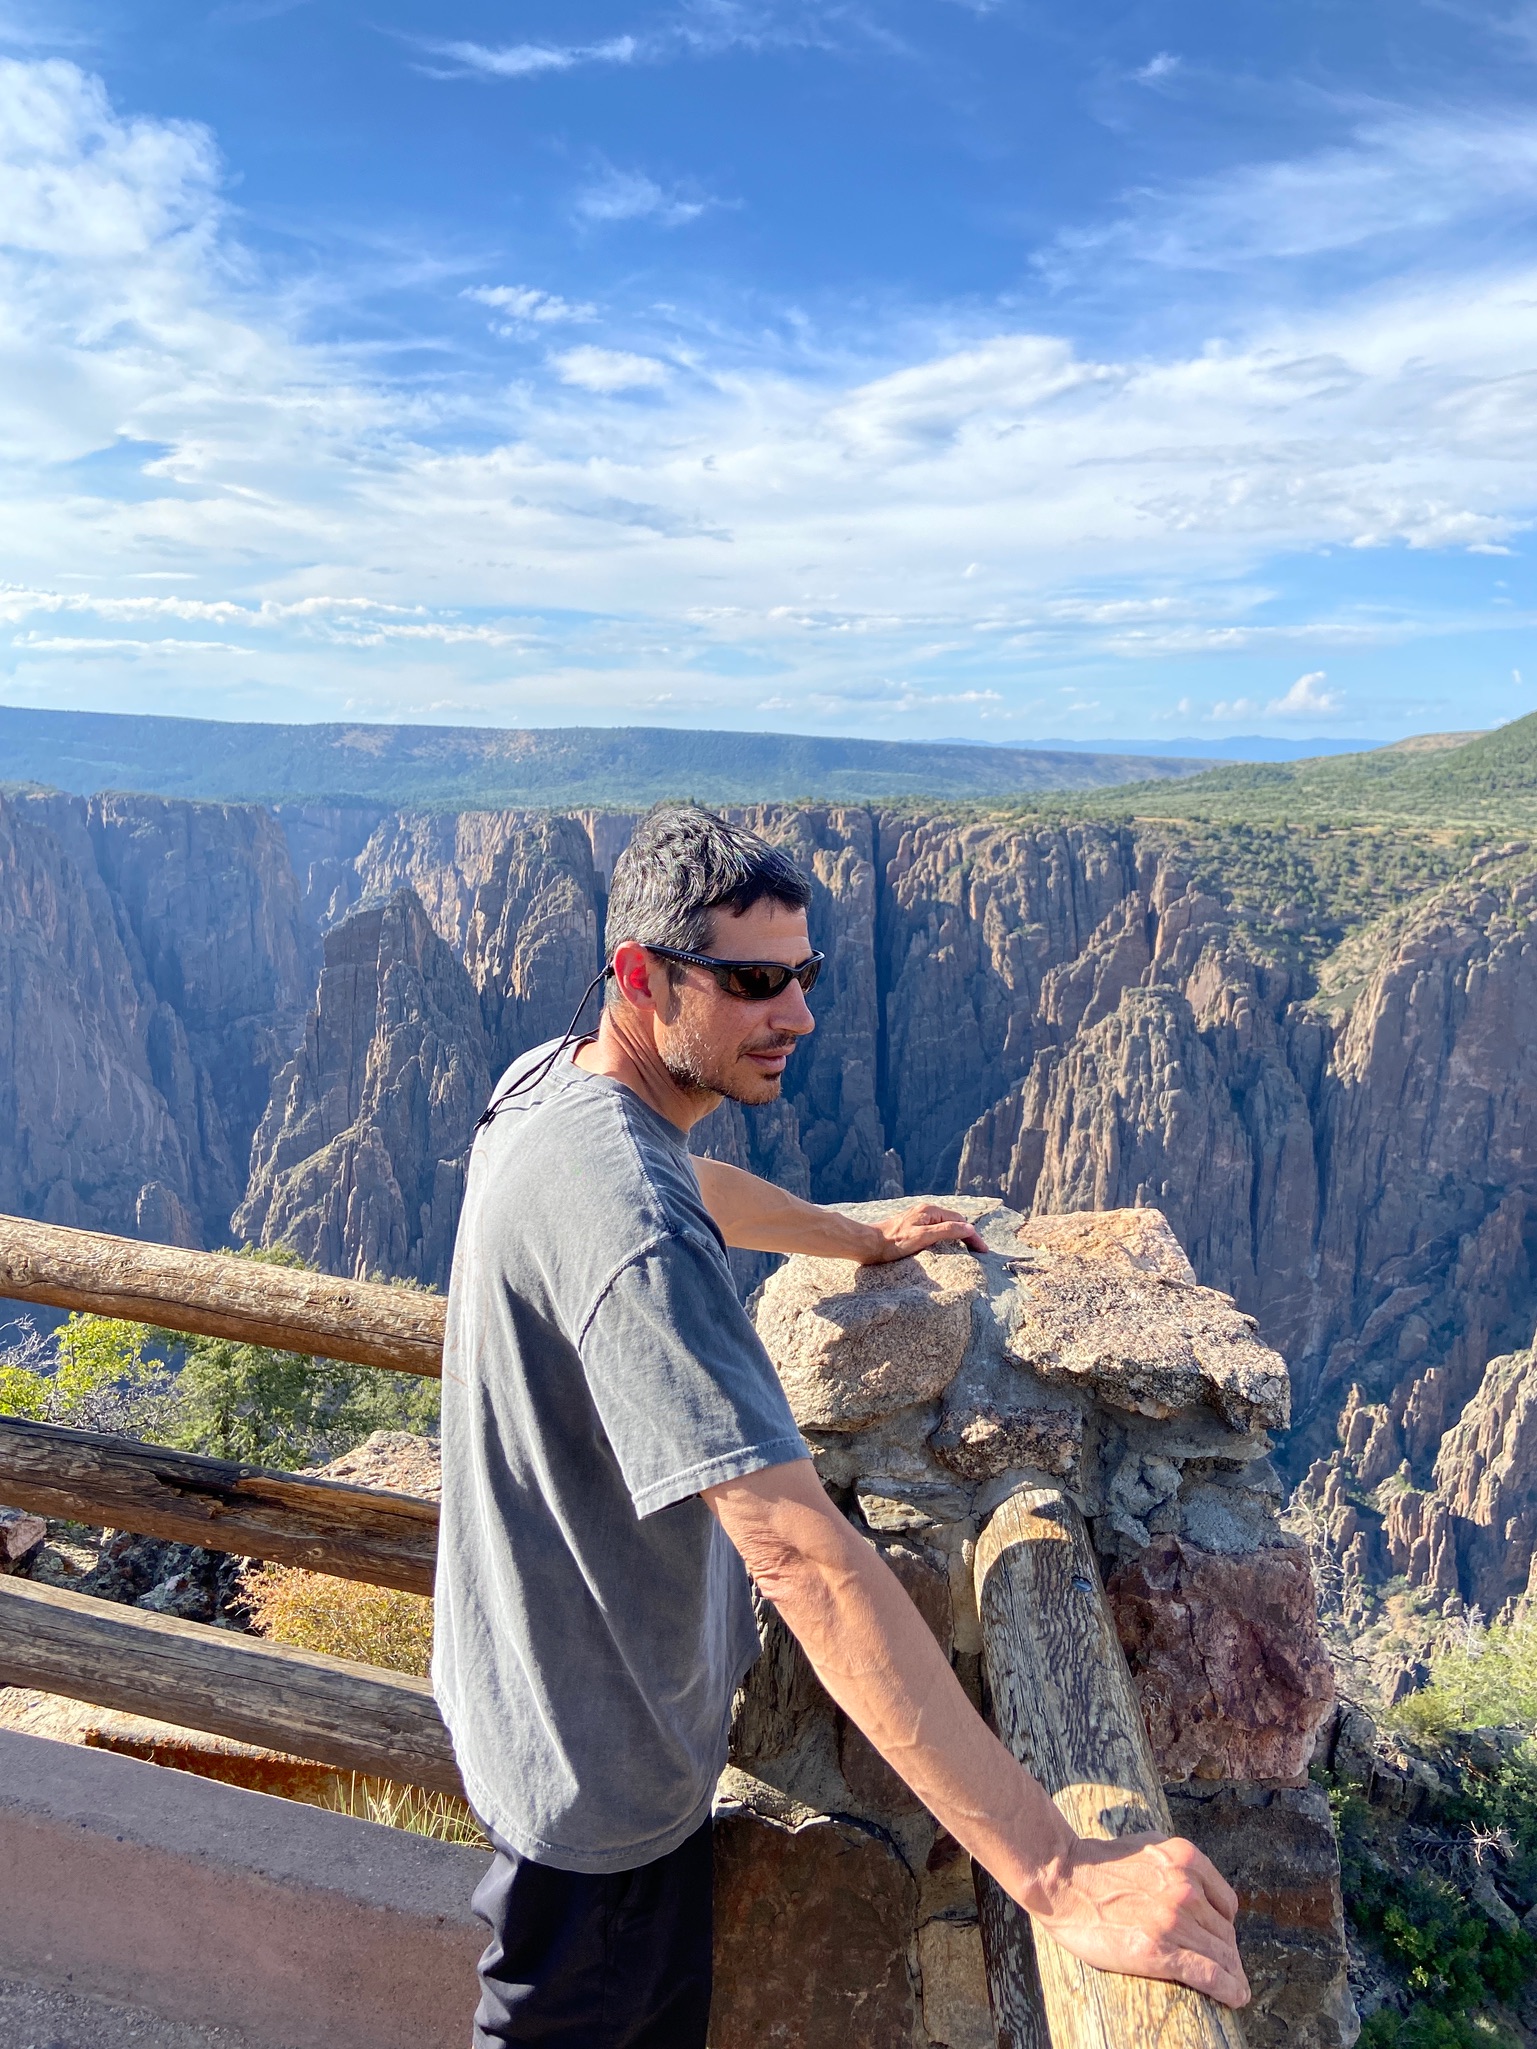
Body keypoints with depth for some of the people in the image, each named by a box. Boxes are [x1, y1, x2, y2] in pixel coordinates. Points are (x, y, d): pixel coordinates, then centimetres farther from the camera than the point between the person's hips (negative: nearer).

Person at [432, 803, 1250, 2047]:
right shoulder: (629, 1229, -37)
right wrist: (1056, 1876, -39)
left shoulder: (553, 1081, -4)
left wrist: (863, 1238, 30)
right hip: (601, 1759, -8)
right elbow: (801, 1553, -42)